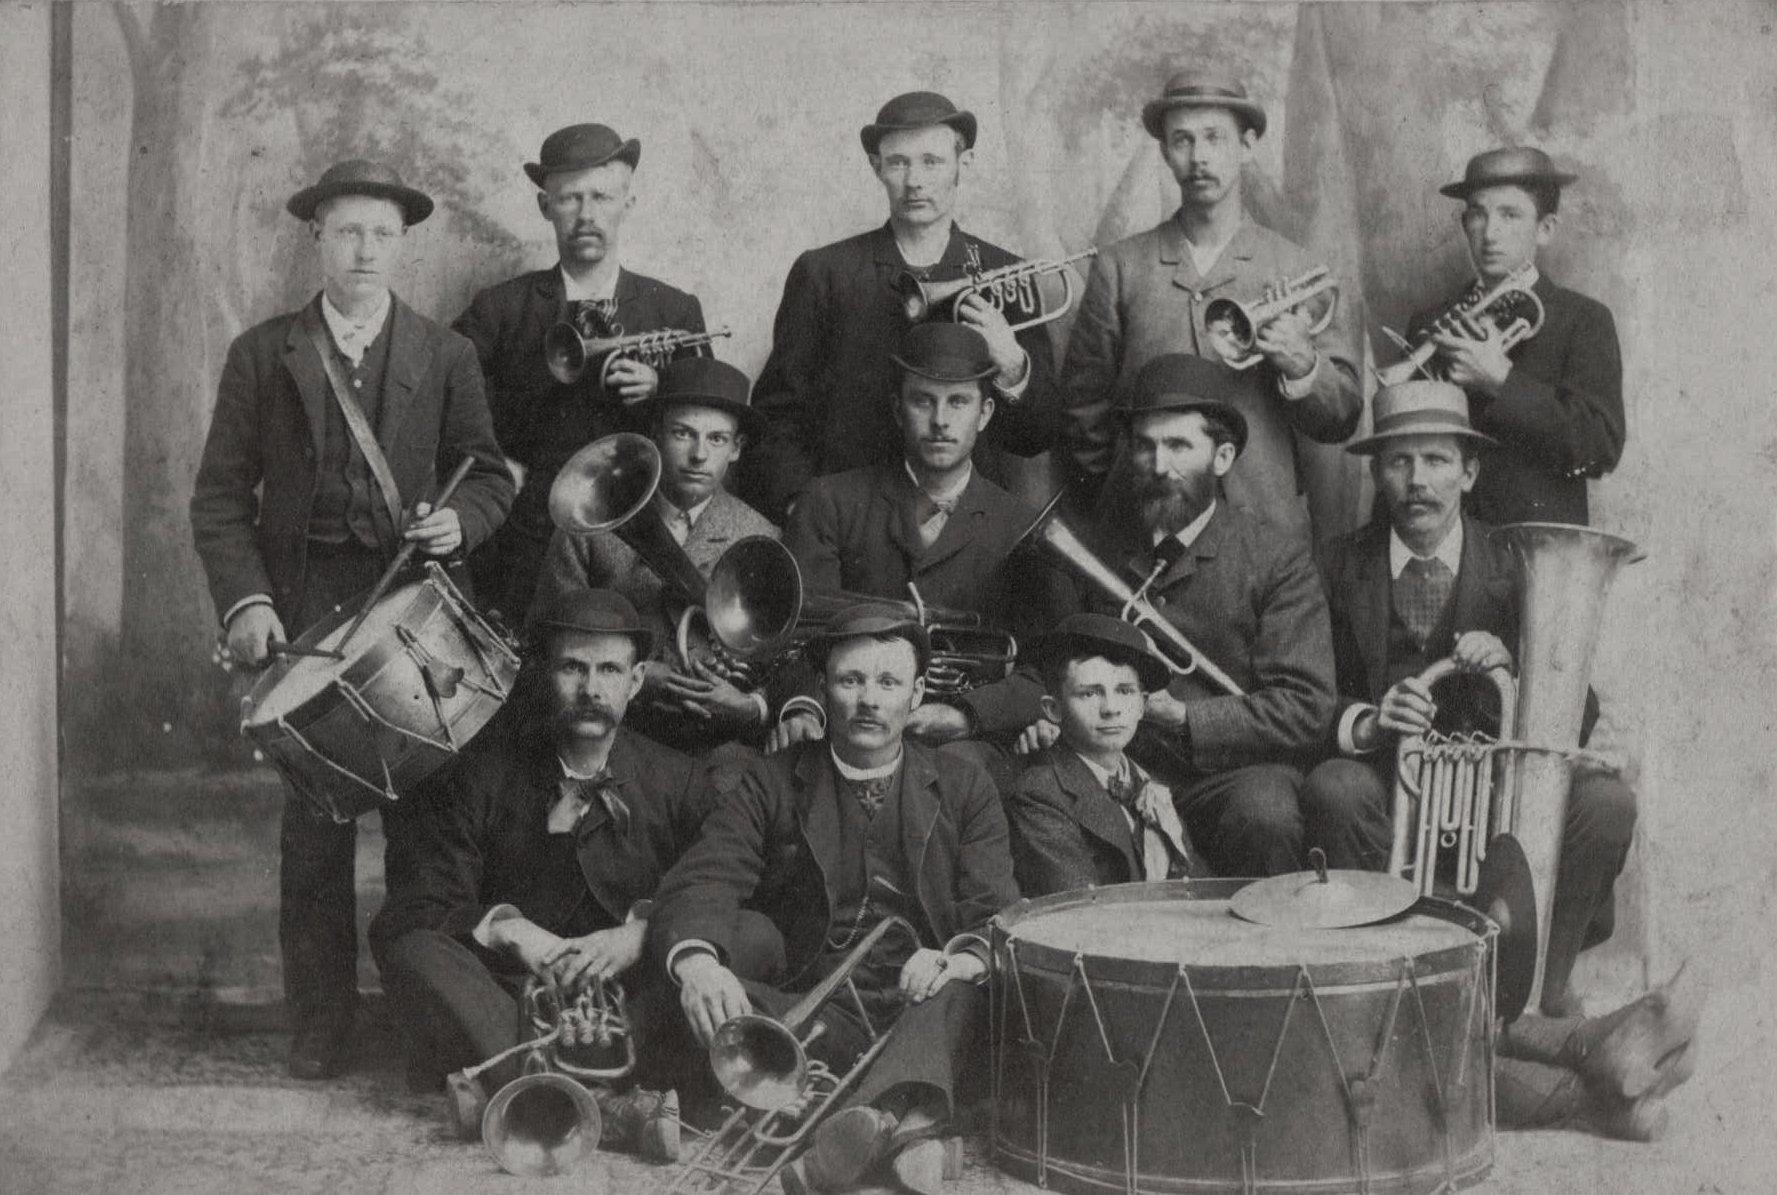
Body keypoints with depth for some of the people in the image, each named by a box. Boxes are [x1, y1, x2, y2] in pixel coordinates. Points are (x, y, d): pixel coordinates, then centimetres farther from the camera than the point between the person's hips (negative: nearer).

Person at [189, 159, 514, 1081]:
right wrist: (244, 600, -8)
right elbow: (221, 494, 5)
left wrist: (459, 517, -12)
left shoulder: (446, 356, 10)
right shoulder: (261, 355, 8)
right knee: (312, 819, 0)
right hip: (303, 611, 0)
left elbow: (489, 475, 10)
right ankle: (320, 1015, 11)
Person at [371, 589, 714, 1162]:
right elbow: (415, 908, -2)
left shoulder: (677, 780, 6)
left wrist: (641, 932, -21)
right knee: (408, 946, -27)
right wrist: (506, 927, -18)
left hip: (628, 998, 0)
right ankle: (603, 1108, -43)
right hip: (507, 999, 0)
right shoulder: (479, 776, 5)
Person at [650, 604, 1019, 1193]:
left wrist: (961, 960, -26)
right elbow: (699, 884, -8)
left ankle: (872, 1117, -56)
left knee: (971, 991, -32)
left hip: (924, 1012, 0)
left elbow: (998, 913, 0)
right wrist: (696, 959, -33)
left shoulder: (962, 785, 11)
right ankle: (900, 1125, -43)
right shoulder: (769, 784, 8)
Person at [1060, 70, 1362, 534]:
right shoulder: (1120, 268, 4)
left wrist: (1301, 365, -13)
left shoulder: (1300, 272, 5)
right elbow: (1084, 405, 6)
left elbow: (1343, 421, 4)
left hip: (1266, 526, 0)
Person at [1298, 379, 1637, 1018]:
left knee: (1606, 802, -25)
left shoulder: (1514, 568, 2)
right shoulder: (1337, 568, 1)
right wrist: (1364, 721, -25)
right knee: (1333, 790, -33)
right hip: (1383, 777, -1)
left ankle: (1543, 983, -5)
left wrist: (1511, 671, -22)